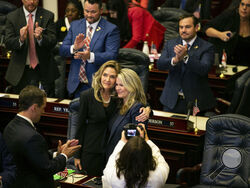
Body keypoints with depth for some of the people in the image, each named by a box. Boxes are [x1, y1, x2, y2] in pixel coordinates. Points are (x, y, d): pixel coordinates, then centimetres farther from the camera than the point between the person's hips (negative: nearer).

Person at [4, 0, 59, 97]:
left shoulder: (48, 16, 1)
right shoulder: (12, 17, 2)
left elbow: (53, 41, -8)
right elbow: (8, 44, -6)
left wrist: (40, 37, -29)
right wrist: (21, 39, -27)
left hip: (43, 70, 0)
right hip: (21, 71, 0)